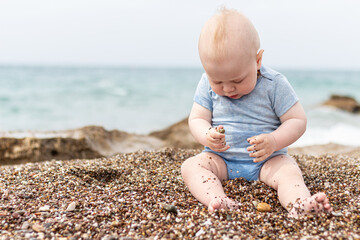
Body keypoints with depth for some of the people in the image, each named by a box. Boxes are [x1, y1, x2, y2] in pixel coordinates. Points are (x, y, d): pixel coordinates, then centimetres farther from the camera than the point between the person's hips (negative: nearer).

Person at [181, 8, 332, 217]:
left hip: (267, 160, -2)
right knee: (190, 166, -23)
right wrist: (207, 136, -24)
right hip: (220, 159, 2)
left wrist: (274, 141, -27)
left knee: (288, 171, -30)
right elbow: (197, 119, 0)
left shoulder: (274, 84, -11)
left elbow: (298, 121, -8)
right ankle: (218, 200, -46)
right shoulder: (208, 84, -4)